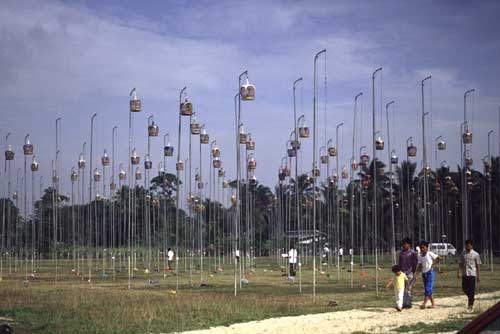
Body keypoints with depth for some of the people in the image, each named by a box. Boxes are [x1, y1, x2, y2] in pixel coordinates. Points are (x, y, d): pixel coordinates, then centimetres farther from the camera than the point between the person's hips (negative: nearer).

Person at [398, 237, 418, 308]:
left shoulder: (412, 253, -4)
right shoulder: (401, 252, 12)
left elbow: (415, 263, -4)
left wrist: (413, 273, -7)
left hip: (410, 273, -5)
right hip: (403, 273, 5)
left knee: (409, 289, -3)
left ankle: (409, 304, 3)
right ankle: (403, 303, 7)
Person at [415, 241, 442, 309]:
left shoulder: (430, 254, -9)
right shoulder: (420, 256, 6)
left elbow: (439, 258, -3)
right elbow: (419, 266, 8)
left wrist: (433, 263, -5)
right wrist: (416, 275, 1)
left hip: (430, 272, -6)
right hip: (423, 273, 6)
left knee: (428, 288, -11)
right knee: (426, 289, 8)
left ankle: (424, 303, -12)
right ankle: (433, 303, 16)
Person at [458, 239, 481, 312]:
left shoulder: (475, 254, -1)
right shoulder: (463, 253, 8)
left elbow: (477, 266, 1)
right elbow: (460, 264, 11)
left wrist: (478, 276, -1)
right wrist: (458, 272, 2)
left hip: (472, 274, -4)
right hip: (464, 274, 4)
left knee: (471, 290, -5)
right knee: (464, 289, 7)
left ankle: (470, 304, -1)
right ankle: (471, 299, 32)